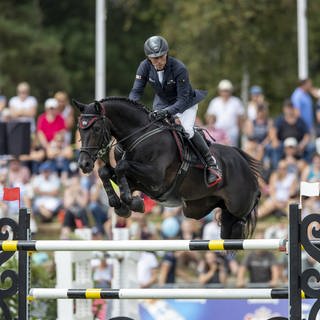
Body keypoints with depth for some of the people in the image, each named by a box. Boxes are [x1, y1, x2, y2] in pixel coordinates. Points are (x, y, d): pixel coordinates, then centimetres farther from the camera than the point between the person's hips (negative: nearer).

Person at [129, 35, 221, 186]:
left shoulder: (179, 69, -33)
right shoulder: (145, 67, -20)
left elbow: (183, 100, -33)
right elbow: (136, 91, -18)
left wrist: (167, 112, -48)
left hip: (185, 104, -5)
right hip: (162, 104, 5)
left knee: (187, 130, -26)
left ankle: (212, 164, -13)